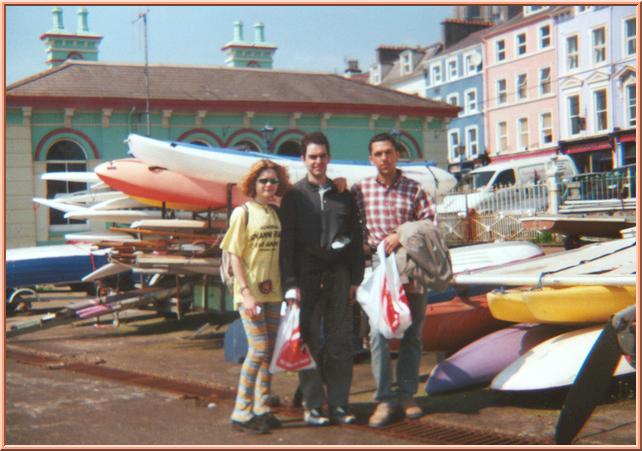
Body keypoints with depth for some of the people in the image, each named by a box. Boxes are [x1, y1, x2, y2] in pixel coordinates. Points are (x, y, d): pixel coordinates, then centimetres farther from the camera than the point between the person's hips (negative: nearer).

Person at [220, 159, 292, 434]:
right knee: (258, 350, -9)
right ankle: (241, 413, -1)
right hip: (250, 293, -6)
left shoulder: (276, 213, 9)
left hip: (273, 292, 6)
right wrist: (247, 293, -15)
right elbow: (235, 257, -9)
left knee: (268, 351, 9)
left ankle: (262, 408, 19)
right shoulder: (243, 213, -6)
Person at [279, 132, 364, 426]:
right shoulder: (295, 195, 3)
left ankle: (338, 403, 11)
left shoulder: (343, 195, 12)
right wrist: (291, 284, -9)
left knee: (340, 342, 4)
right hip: (307, 277, -3)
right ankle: (312, 404, 7)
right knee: (310, 342, 0)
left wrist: (355, 279, 6)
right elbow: (287, 242, -2)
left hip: (338, 275, 3)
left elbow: (355, 239, 13)